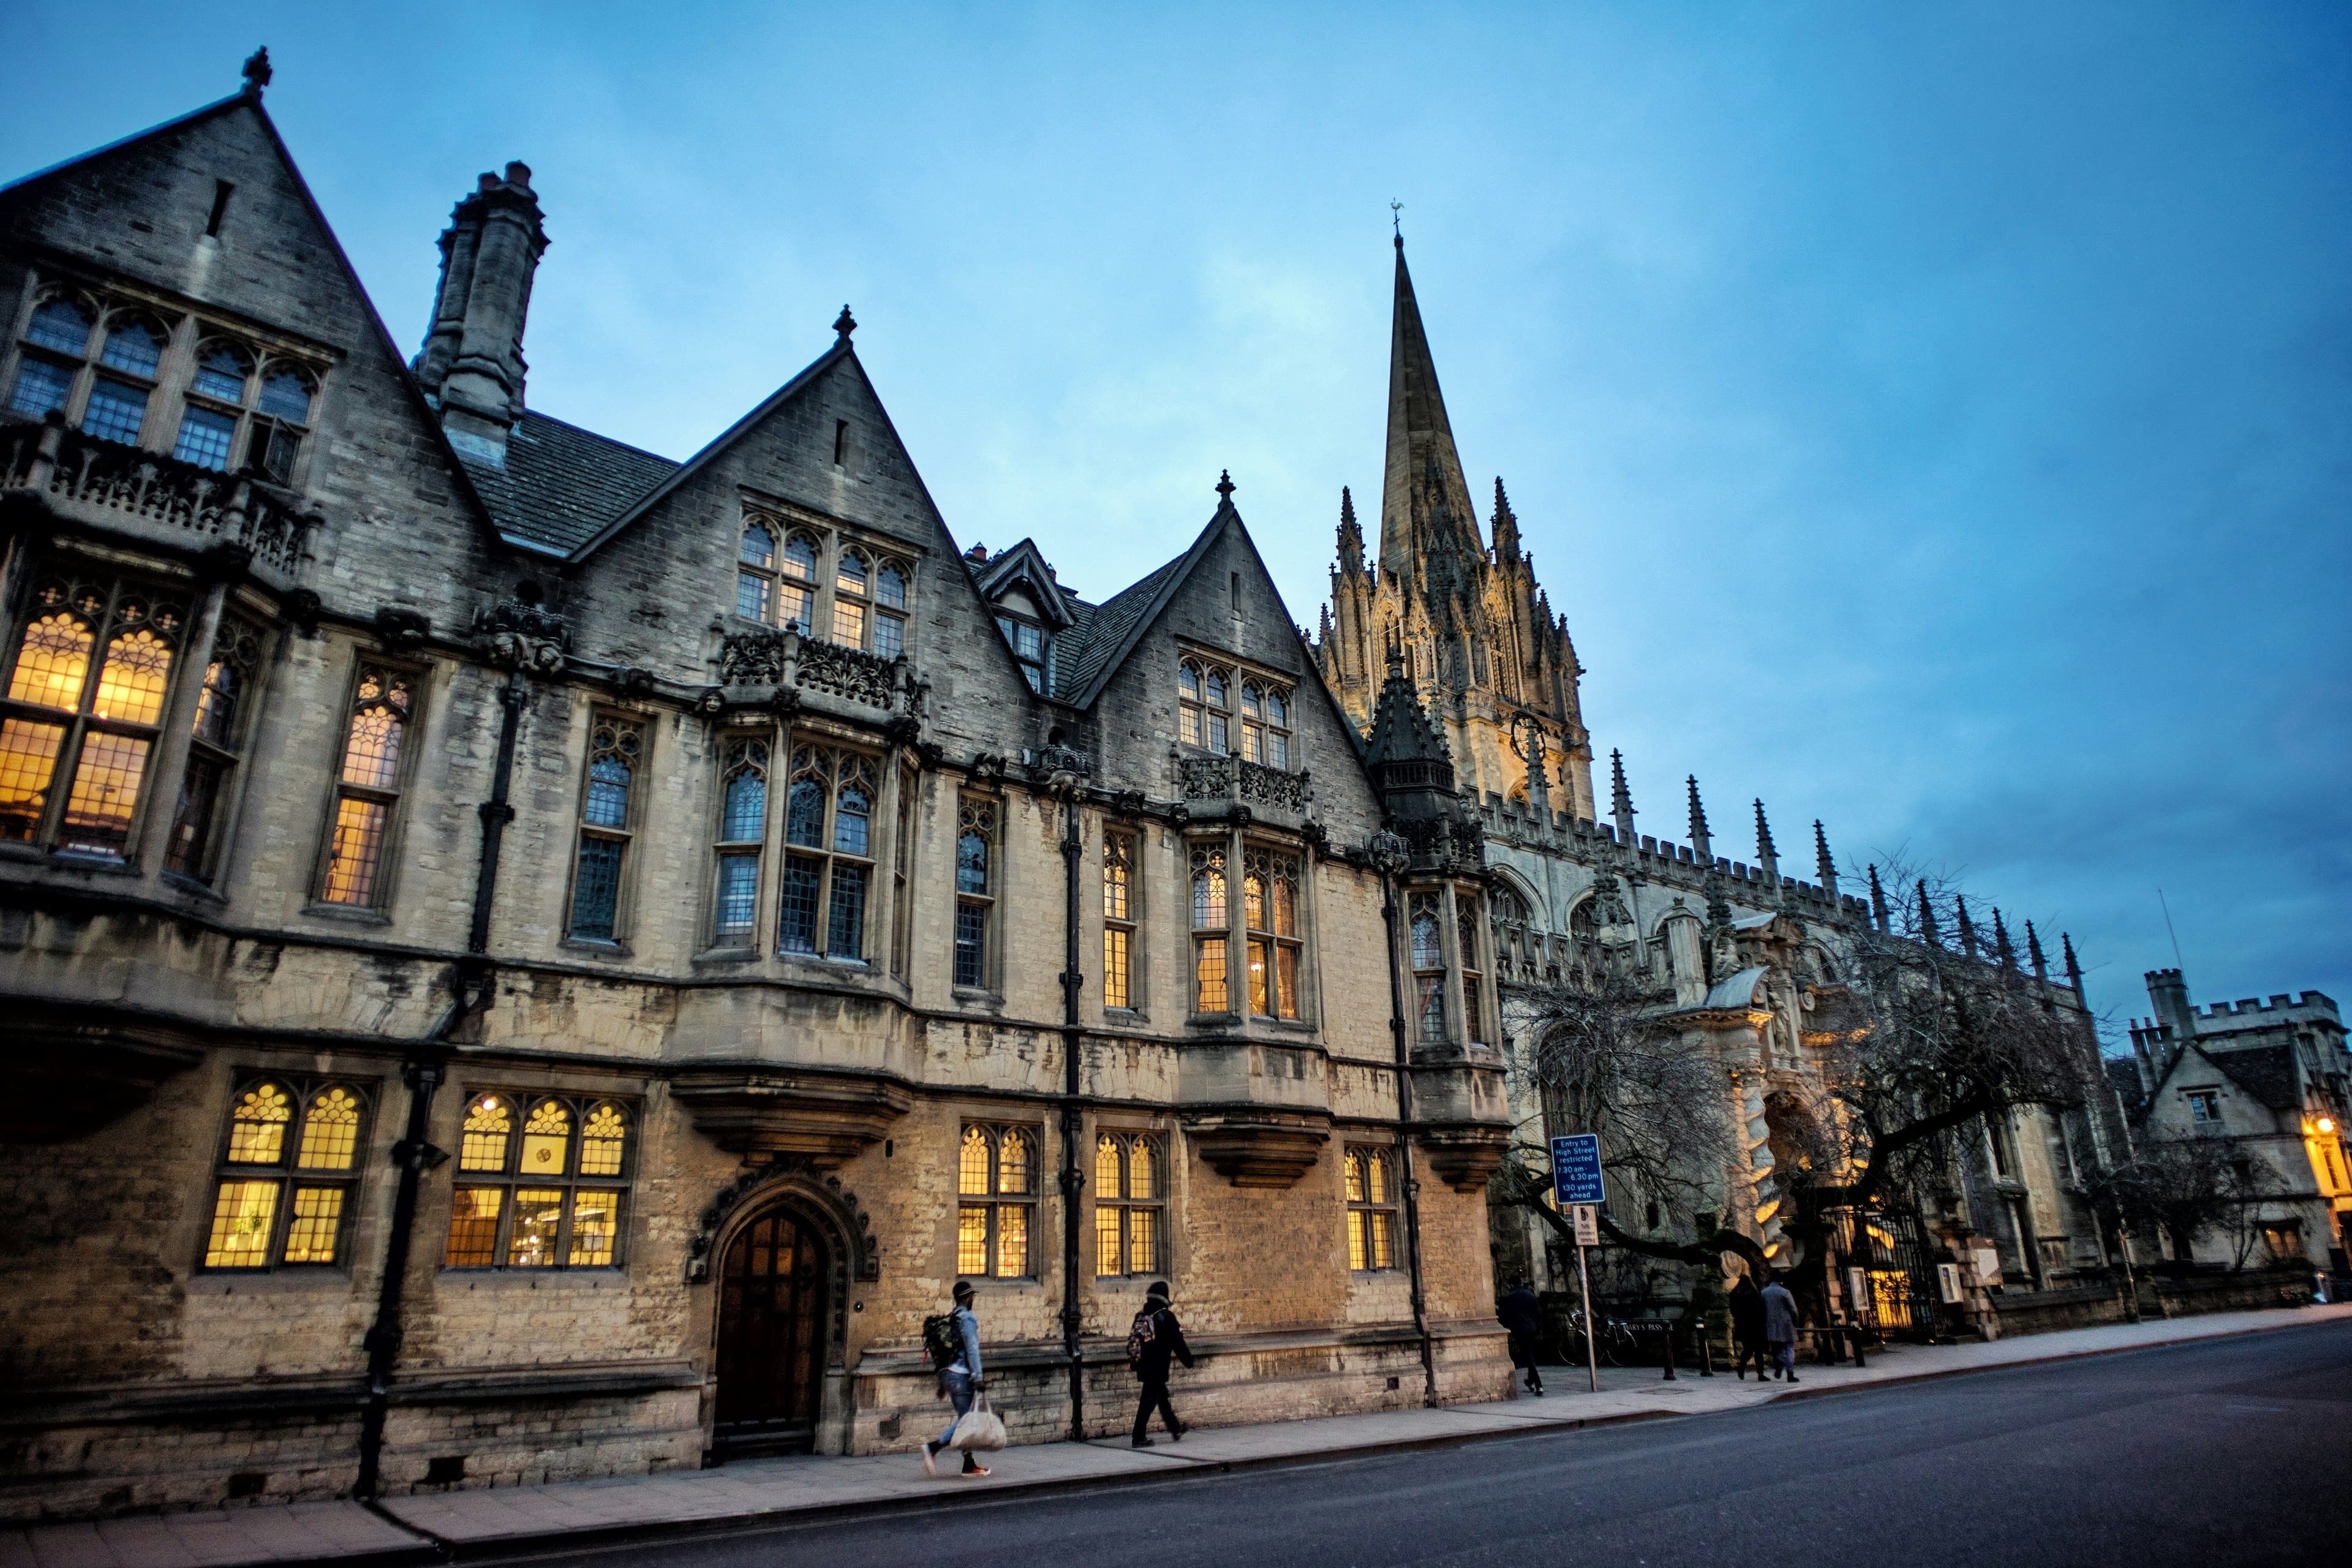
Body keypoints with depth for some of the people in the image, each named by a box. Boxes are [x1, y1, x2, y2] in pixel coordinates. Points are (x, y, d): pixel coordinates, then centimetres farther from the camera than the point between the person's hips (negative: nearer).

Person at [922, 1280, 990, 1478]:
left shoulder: (949, 1319, 15)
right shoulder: (967, 1318, -11)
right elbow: (972, 1349, -17)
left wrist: (942, 1382, 24)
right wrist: (978, 1377, -18)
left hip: (947, 1373, 9)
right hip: (961, 1375, -9)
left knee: (965, 1419, 12)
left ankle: (970, 1463, 12)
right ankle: (933, 1447, -17)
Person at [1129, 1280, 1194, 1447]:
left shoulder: (1141, 1316, 5)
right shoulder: (1166, 1316, -13)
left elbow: (1133, 1340, 13)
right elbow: (1178, 1343, -9)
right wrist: (1188, 1360, 4)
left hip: (1143, 1366, 7)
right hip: (1158, 1369, -7)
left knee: (1162, 1396, 19)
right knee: (1149, 1400, -1)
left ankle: (1175, 1430, 31)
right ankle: (1139, 1437, 0)